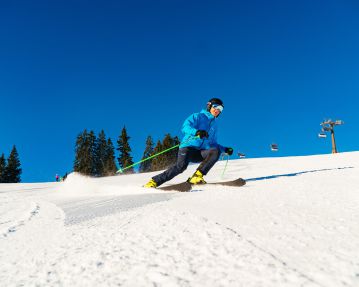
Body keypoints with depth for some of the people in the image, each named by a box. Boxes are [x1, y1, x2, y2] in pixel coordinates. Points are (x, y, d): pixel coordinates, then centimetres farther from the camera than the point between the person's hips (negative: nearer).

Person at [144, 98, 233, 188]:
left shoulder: (214, 125, 25)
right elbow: (185, 127, -9)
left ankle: (197, 176, -25)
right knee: (181, 166, -31)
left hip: (200, 153, 5)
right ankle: (154, 181, -21)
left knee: (216, 151, -24)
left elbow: (213, 143, 31)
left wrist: (225, 149, 17)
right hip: (188, 147, -5)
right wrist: (197, 132, -28)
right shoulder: (198, 116, 7)